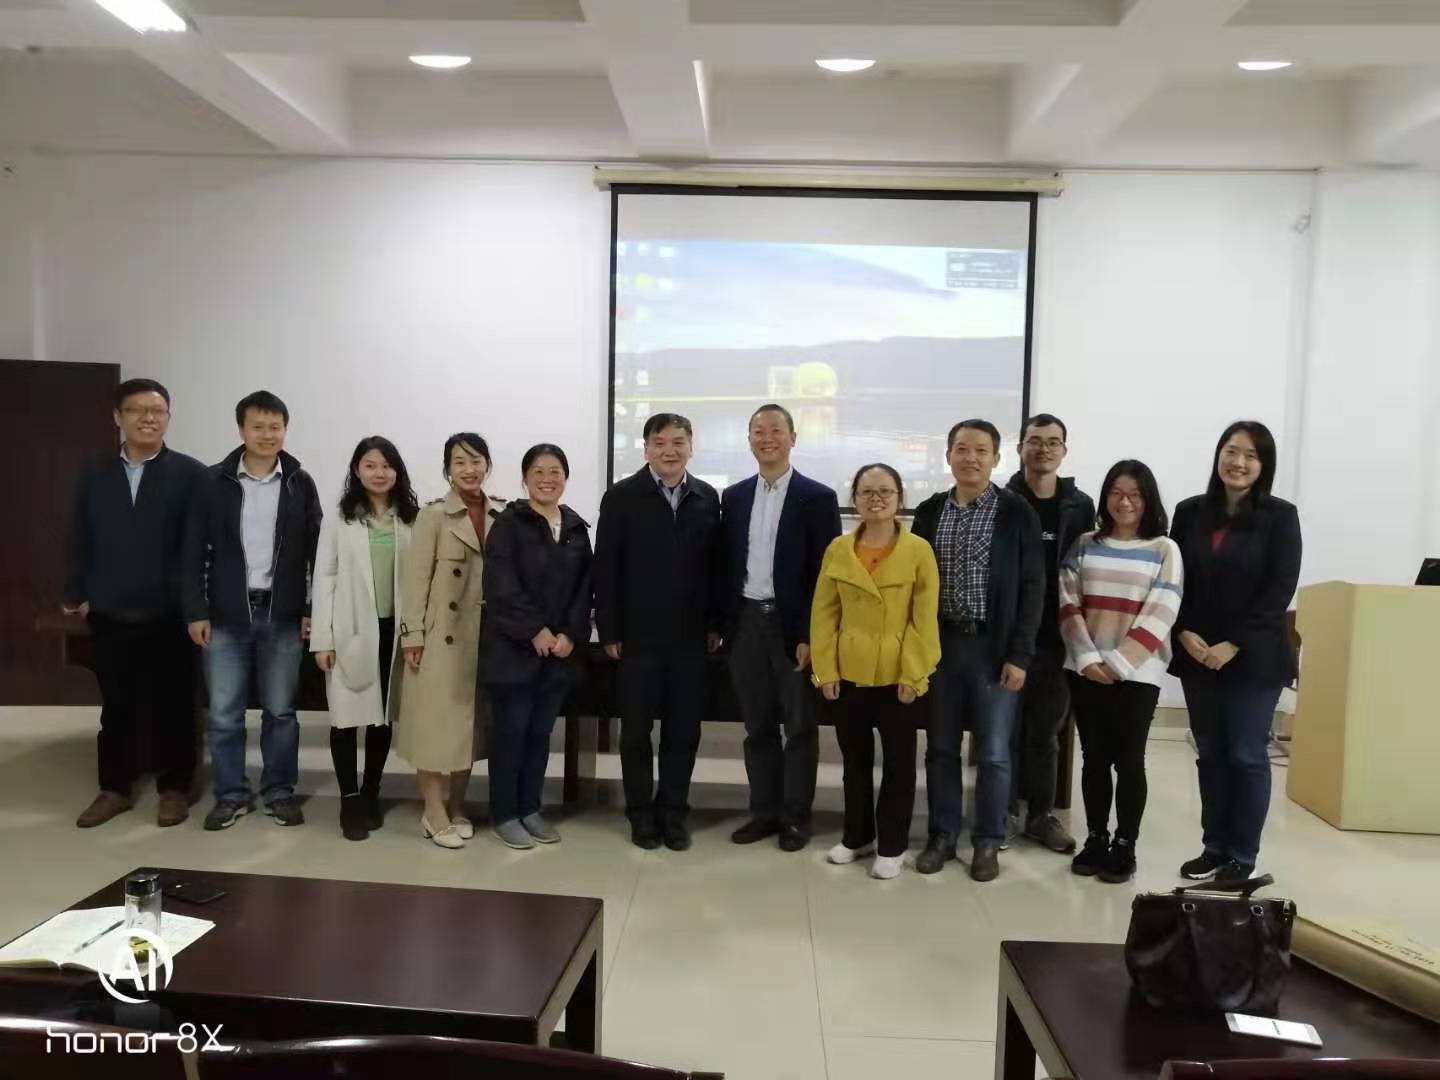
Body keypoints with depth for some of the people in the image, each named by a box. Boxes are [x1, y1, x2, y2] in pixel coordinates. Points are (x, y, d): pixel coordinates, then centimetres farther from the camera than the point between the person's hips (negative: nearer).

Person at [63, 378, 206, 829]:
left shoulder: (190, 474, -4)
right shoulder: (95, 474, 9)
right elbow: (79, 539, 10)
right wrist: (76, 594, 5)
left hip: (169, 613, -3)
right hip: (109, 613, 3)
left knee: (172, 705, 7)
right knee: (116, 706, 12)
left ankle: (174, 788, 19)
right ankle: (115, 788, 25)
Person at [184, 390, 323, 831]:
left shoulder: (300, 484, 2)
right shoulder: (214, 482, 0)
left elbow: (317, 551, 3)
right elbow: (195, 551, 2)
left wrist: (314, 610, -1)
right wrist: (196, 611, -3)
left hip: (282, 616, 0)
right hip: (226, 616, 0)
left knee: (280, 711, 8)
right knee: (223, 714, 5)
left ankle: (279, 792, 21)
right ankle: (231, 795, 20)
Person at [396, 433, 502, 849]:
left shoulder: (503, 515, 5)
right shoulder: (434, 515, -6)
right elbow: (415, 576, -8)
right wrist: (412, 633, -12)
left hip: (486, 633, 4)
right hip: (442, 633, -4)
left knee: (470, 719, 12)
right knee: (437, 718, 1)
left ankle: (456, 804, 25)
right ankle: (434, 812, 11)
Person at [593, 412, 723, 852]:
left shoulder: (707, 497, 6)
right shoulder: (622, 496, -2)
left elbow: (715, 564, 7)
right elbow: (605, 569, -4)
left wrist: (715, 624, 3)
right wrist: (609, 632, -7)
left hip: (690, 635, 2)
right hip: (638, 635, -2)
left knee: (684, 730, 8)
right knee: (636, 729, 7)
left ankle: (673, 812, 23)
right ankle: (641, 813, 22)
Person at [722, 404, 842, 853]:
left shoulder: (818, 497, -4)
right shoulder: (734, 497, 9)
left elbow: (826, 572, -7)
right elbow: (728, 565, 11)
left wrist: (811, 635, -12)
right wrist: (726, 623, 4)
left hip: (793, 626, -4)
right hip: (747, 624, 4)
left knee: (799, 727, 5)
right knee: (758, 726, 11)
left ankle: (795, 817, 17)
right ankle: (763, 811, 22)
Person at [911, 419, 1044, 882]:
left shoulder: (1017, 512, -4)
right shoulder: (929, 512, 5)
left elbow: (1032, 587, -5)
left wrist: (1019, 655, -10)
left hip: (994, 647, -3)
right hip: (940, 644, 3)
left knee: (994, 752, 5)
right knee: (940, 747, 11)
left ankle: (988, 842, 20)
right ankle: (942, 835, 25)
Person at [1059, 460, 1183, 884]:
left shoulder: (1164, 550, 0)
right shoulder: (1084, 545, 7)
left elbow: (1159, 615, -8)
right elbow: (1068, 605, 2)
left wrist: (1117, 663, -12)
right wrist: (1088, 658, -10)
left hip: (1136, 673, -2)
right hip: (1086, 670, 2)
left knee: (1128, 759, 2)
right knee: (1095, 757, 9)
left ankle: (1125, 845, 15)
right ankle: (1095, 839, 21)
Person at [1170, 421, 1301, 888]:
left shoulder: (1280, 517, -4)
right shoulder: (1190, 512, 5)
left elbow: (1280, 590, -8)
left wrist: (1234, 644, -14)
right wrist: (1183, 632, -9)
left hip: (1255, 657, -3)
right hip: (1197, 654, 3)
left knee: (1247, 755, 2)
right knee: (1210, 754, 10)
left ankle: (1243, 856, 13)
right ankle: (1215, 847, 22)